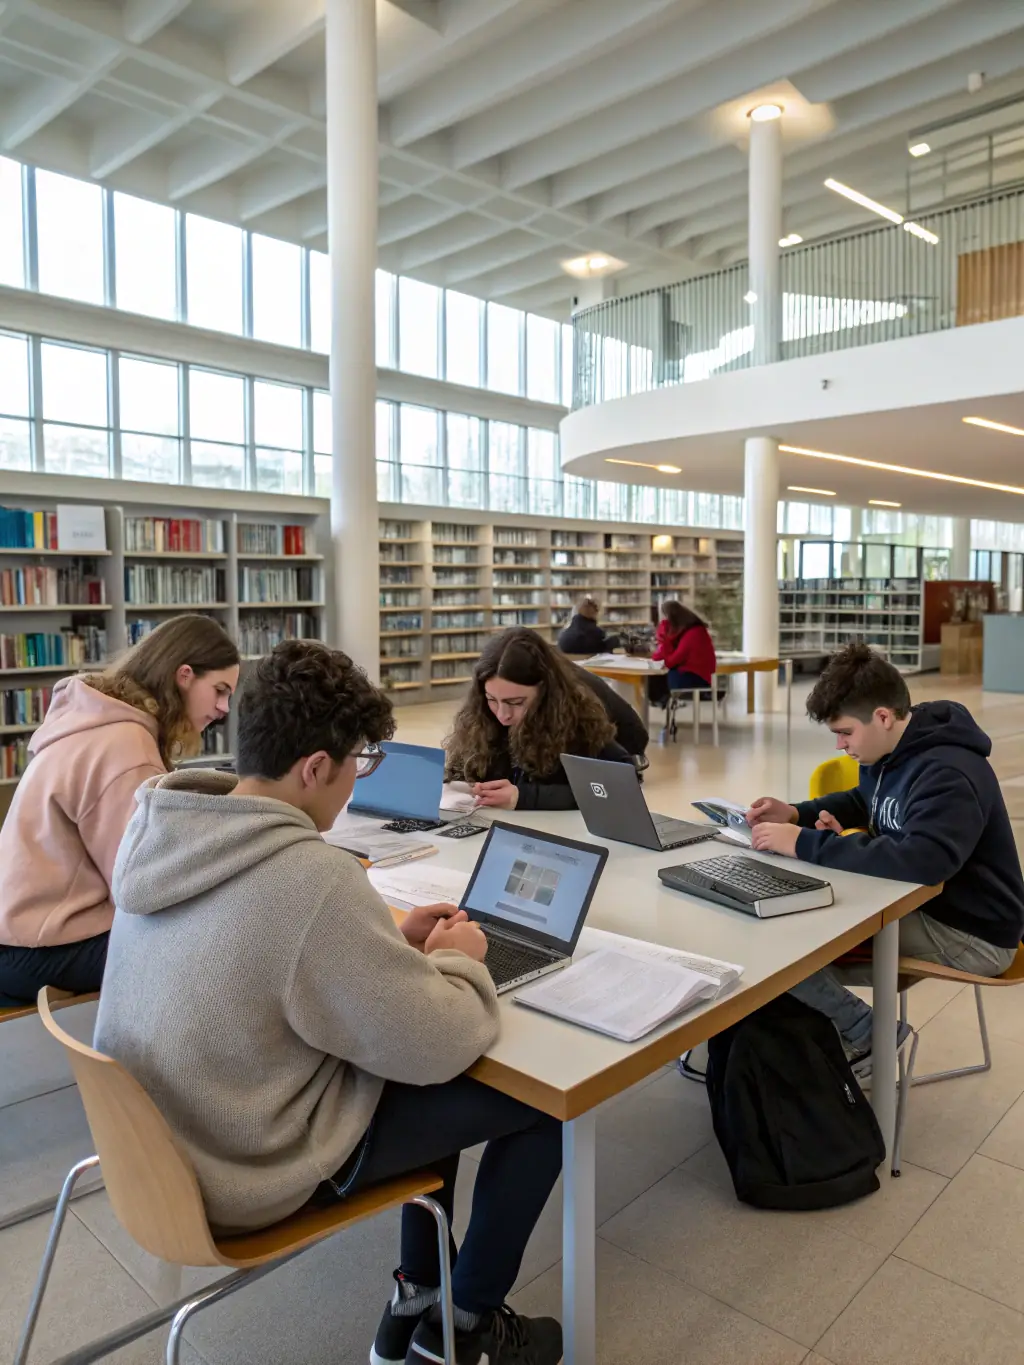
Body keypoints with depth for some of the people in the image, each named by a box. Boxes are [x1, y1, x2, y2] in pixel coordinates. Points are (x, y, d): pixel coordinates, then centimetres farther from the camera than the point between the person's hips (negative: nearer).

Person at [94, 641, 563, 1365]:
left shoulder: (161, 828, -7)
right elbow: (434, 1047, -24)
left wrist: (394, 938, 2)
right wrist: (458, 961, -4)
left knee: (439, 1079, 24)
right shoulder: (312, 876, -34)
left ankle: (416, 1302, 35)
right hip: (253, 1167, -8)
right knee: (541, 1095, 5)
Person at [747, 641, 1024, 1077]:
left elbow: (921, 861, -44)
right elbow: (863, 802, 22)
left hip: (971, 933, -10)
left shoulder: (947, 775, -28)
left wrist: (806, 843, -38)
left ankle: (869, 1036, 2)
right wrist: (797, 813, 2)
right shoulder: (891, 751, 2)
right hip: (920, 902, 10)